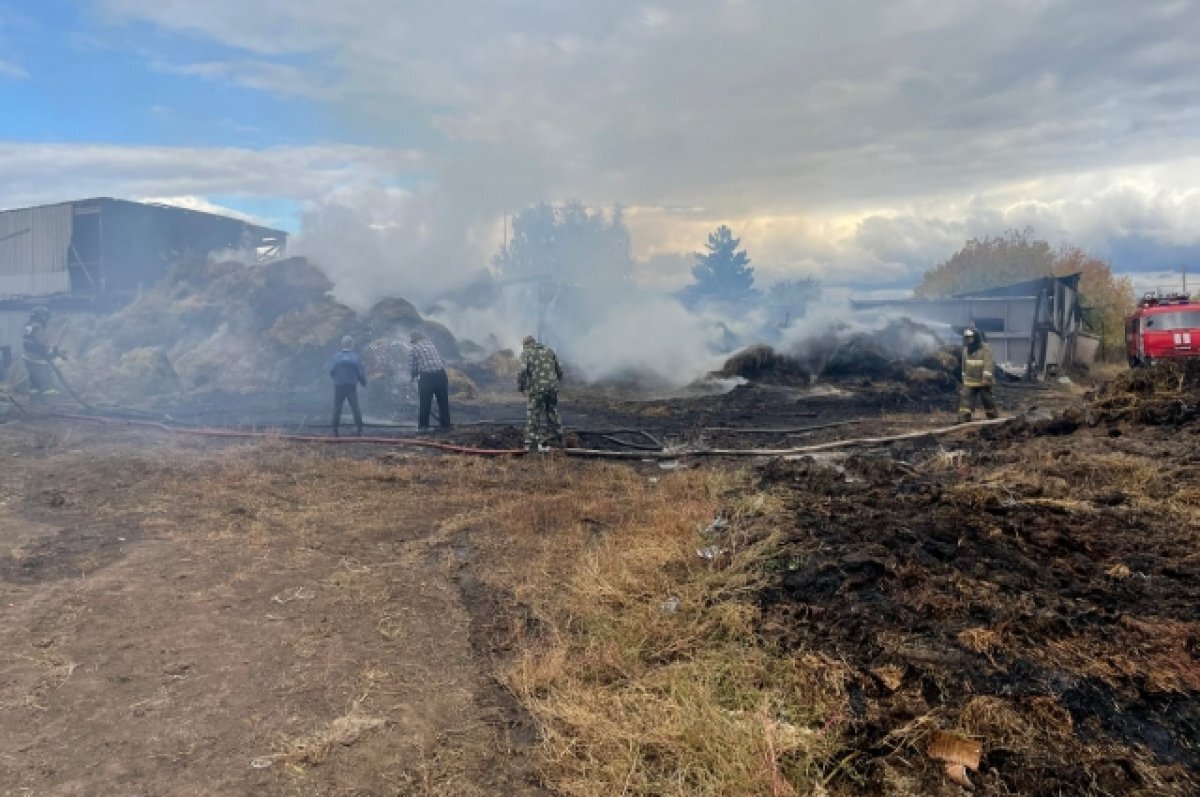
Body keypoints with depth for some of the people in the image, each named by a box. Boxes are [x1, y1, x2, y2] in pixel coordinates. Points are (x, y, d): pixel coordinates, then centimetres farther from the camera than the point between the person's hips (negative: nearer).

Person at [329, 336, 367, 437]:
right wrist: (364, 383, 16)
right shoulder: (356, 357, -7)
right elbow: (361, 373, -3)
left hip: (339, 386, 0)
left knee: (337, 409, 10)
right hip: (352, 386, 0)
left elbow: (331, 372, -1)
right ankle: (360, 430, 8)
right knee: (355, 408, 8)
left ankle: (335, 431, 10)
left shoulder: (336, 357, -6)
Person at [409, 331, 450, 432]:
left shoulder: (413, 348, 4)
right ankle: (445, 425, 19)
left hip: (426, 377, -3)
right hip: (441, 374, 3)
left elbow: (412, 367, 4)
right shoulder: (430, 343, 16)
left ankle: (423, 426, 15)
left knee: (424, 402, 9)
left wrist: (415, 375, 23)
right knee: (443, 401, 12)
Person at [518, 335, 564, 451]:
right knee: (552, 412, 19)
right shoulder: (549, 350, 15)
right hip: (552, 387, 4)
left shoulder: (526, 352, 3)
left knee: (533, 415, 3)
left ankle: (532, 443, 2)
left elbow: (523, 371, -13)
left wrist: (520, 386, -1)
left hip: (536, 388, -4)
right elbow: (559, 370, 14)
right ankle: (558, 438, 26)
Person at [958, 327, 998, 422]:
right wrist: (964, 377, 20)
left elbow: (989, 364, -21)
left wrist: (986, 378, -29)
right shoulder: (966, 350, 9)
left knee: (989, 403, 8)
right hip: (969, 382, 5)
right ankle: (962, 422, -10)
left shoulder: (986, 349, -13)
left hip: (983, 382, -5)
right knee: (965, 402, -6)